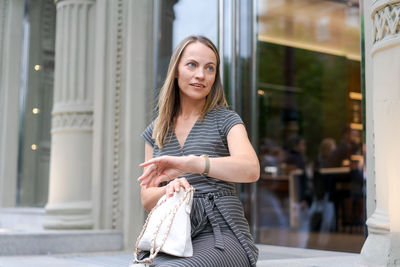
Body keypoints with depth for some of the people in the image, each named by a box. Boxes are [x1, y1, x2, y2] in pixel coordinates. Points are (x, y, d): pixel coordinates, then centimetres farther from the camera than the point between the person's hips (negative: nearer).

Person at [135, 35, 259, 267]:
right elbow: (147, 199, 13)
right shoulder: (155, 131, 15)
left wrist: (187, 163, -31)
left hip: (221, 233, -3)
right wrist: (169, 189, -12)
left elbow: (251, 170, -17)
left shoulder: (226, 120, 3)